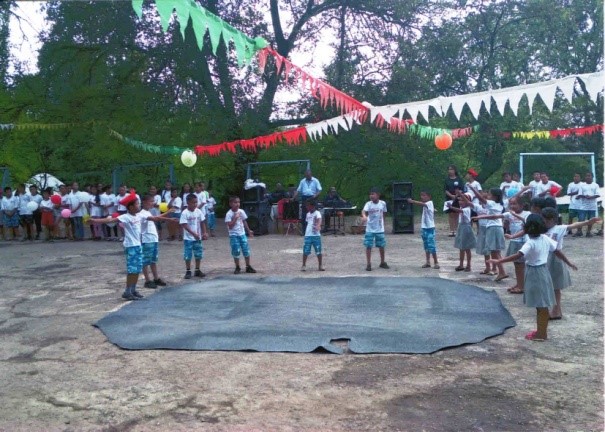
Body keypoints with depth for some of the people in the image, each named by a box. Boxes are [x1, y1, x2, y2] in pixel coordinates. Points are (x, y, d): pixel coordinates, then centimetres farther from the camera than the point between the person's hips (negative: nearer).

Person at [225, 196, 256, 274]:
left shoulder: (241, 212, 2)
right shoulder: (229, 214, -12)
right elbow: (230, 226, -19)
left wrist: (249, 231, 16)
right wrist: (235, 218, -22)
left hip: (242, 233, 4)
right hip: (234, 235, -4)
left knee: (246, 250, 3)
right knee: (236, 252, -1)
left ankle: (248, 267, 13)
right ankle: (237, 268, 13)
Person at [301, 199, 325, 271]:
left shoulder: (317, 213, -10)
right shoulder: (308, 214, 11)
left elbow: (319, 219, -30)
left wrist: (318, 225, -49)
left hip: (316, 235, -4)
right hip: (308, 235, 4)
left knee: (318, 251, 3)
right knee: (305, 251, 2)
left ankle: (320, 266, 15)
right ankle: (303, 265, 12)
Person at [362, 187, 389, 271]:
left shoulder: (383, 203, -4)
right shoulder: (368, 204, -12)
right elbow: (364, 211, -30)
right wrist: (364, 216, -51)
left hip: (380, 229, 2)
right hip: (370, 229, -2)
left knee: (381, 246, 9)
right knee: (368, 246, -2)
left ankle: (382, 263, 27)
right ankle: (368, 264, 7)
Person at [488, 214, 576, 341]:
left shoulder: (530, 243, -22)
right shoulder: (545, 238, 1)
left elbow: (518, 255, -33)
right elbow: (557, 251, 9)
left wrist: (499, 261, -37)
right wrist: (569, 263, 23)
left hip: (535, 274, -8)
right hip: (542, 272, 8)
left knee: (541, 306, 1)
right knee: (542, 306, 16)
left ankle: (541, 334, 11)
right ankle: (542, 331, 27)